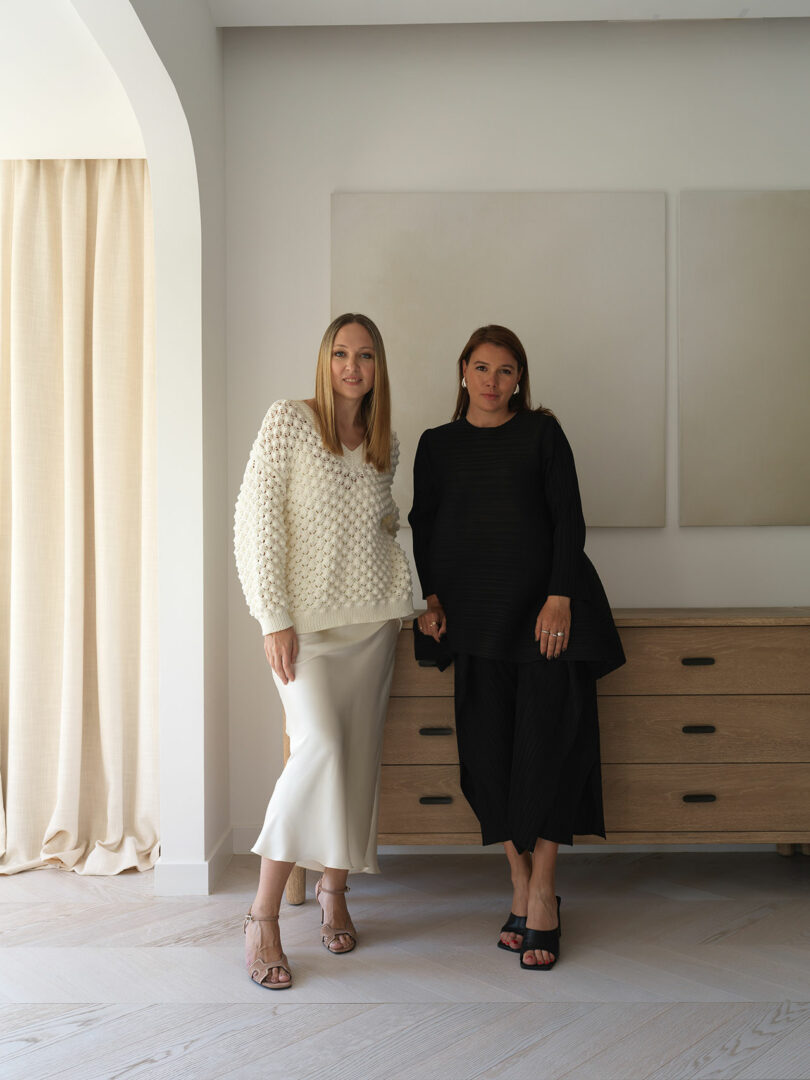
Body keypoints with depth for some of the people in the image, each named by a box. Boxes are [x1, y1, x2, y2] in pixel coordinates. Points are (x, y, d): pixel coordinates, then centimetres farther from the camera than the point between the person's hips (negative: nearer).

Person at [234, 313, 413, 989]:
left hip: (372, 616, 5)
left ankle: (334, 888, 24)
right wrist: (274, 618, -14)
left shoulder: (386, 444, 11)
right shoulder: (289, 422, -4)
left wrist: (393, 522, 4)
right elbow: (256, 522, -9)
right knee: (319, 745, -19)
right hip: (306, 617, -5)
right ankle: (264, 915, -7)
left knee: (360, 756, 5)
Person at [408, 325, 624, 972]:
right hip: (475, 613, 2)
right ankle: (524, 893, 8)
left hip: (544, 603, -1)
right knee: (489, 749, -2)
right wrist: (428, 595, 1)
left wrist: (560, 596, -10)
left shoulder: (541, 433, 8)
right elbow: (423, 525, 15)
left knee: (547, 742, -6)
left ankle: (541, 893, 4)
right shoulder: (438, 445, 14)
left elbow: (568, 517, 2)